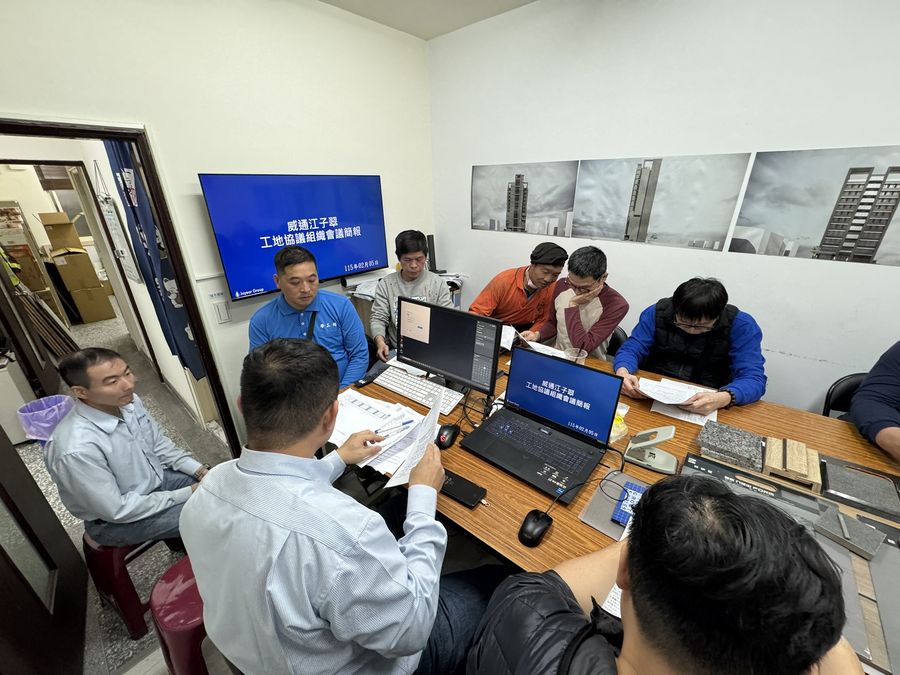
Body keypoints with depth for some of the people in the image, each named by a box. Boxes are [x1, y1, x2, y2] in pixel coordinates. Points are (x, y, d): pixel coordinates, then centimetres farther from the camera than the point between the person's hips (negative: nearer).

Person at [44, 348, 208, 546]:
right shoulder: (78, 448, -34)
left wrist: (200, 471, -8)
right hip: (114, 519, -6)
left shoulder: (129, 401, -15)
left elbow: (159, 444, 2)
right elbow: (116, 509, -24)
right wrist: (186, 494, -20)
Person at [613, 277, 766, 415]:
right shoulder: (657, 312, -6)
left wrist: (723, 399, -37)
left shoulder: (741, 325, -10)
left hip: (707, 402, -1)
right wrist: (623, 372, -29)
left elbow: (753, 378, -16)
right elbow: (632, 349, -7)